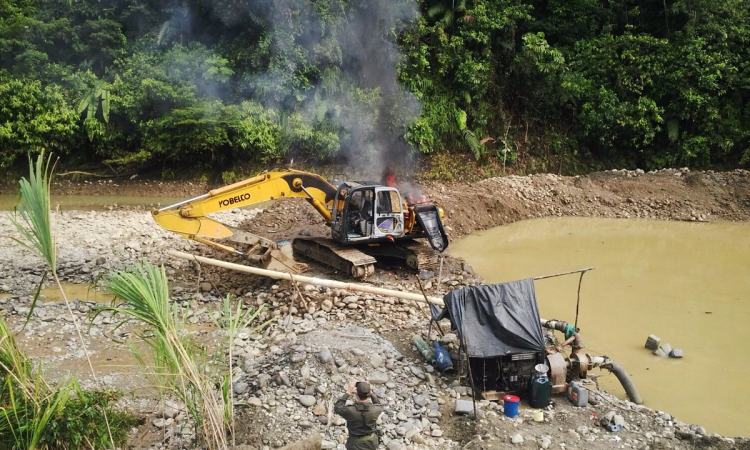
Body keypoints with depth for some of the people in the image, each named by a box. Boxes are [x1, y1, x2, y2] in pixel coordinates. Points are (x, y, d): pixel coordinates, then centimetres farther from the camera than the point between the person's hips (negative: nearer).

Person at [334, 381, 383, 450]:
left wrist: (348, 393, -11)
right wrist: (371, 394, -7)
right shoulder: (375, 410, -24)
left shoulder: (350, 411, -31)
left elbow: (337, 408, -9)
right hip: (371, 443, 2)